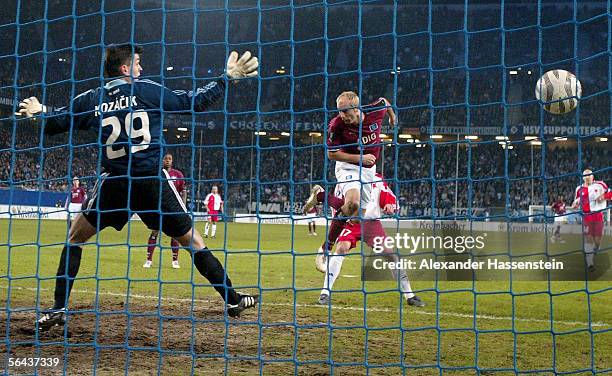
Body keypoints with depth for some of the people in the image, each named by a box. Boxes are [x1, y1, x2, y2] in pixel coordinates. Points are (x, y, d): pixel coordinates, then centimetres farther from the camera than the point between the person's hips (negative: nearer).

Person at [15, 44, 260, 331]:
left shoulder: (91, 99, 6)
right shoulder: (148, 90, 2)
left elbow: (56, 122, 16)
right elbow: (193, 102, 6)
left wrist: (40, 111, 38)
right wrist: (227, 78, 14)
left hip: (115, 183, 1)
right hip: (153, 182, 0)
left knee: (74, 239, 17)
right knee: (193, 242, 10)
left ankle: (59, 309, 9)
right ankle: (232, 300, 13)